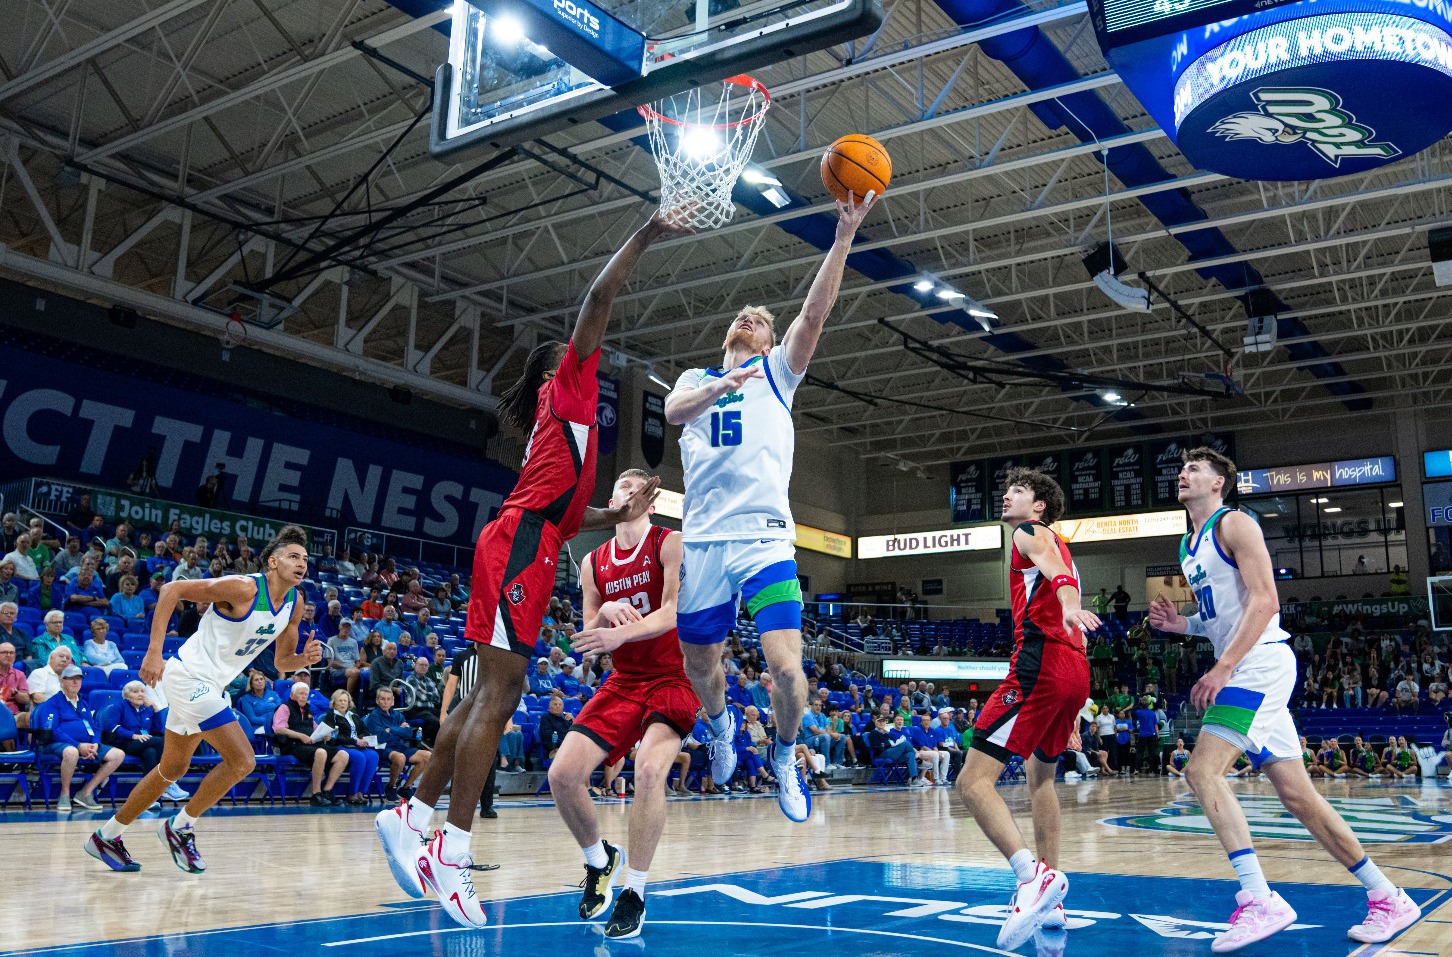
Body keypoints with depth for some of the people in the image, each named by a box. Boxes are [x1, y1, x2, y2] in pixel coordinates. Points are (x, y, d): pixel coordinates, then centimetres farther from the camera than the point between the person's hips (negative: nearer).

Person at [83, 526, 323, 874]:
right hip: (188, 674, -9)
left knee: (173, 769, 21)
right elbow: (172, 589, -18)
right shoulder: (244, 588, -21)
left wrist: (305, 658, -11)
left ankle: (106, 837, 37)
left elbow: (282, 660, 12)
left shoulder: (295, 603, 2)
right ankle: (179, 827, 5)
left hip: (210, 685, 9)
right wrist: (154, 651, -24)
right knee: (242, 760, -14)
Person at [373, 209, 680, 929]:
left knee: (489, 697, 10)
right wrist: (645, 236, -2)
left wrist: (622, 513, 19)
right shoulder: (563, 389, 7)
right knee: (497, 696, -13)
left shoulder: (568, 422, 30)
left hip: (529, 548, 10)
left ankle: (413, 816, 16)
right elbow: (597, 300, -5)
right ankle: (451, 852, -13)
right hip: (519, 545, -10)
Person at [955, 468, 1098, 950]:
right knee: (1041, 776, 26)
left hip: (1040, 662, -10)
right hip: (1076, 672, 10)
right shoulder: (1057, 545, 31)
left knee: (973, 780, -16)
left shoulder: (1030, 532, 5)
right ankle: (1050, 902, 28)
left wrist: (1067, 604, -43)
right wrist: (1074, 709, 33)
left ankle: (1034, 874, -34)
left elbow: (1055, 567, -21)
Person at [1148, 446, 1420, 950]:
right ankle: (1388, 899, 17)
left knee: (1202, 770, -20)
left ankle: (1259, 901, -20)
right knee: (1298, 796, 8)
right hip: (1241, 672, 9)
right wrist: (1182, 624, 9)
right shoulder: (1190, 545, 21)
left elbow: (1264, 602, -16)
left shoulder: (1233, 523, -6)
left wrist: (1220, 669, -21)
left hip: (1262, 662, -9)